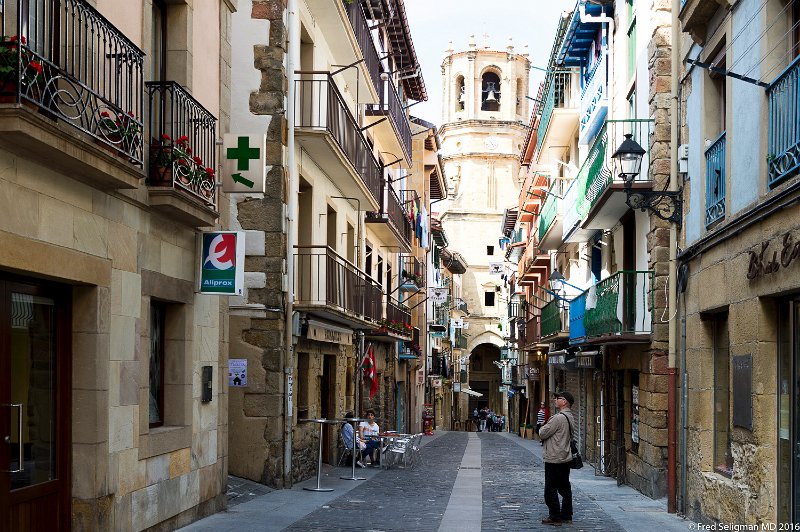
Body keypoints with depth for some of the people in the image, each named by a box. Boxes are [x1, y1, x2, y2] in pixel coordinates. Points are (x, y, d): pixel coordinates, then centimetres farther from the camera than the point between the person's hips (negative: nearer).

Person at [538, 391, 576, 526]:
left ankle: (555, 517, 0)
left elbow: (542, 434, -18)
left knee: (550, 489, -2)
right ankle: (566, 515, 18)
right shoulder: (570, 417, 12)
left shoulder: (559, 418, -20)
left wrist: (542, 427, 4)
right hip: (565, 458, 10)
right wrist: (547, 426, 7)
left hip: (554, 459, -10)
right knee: (564, 487, 13)